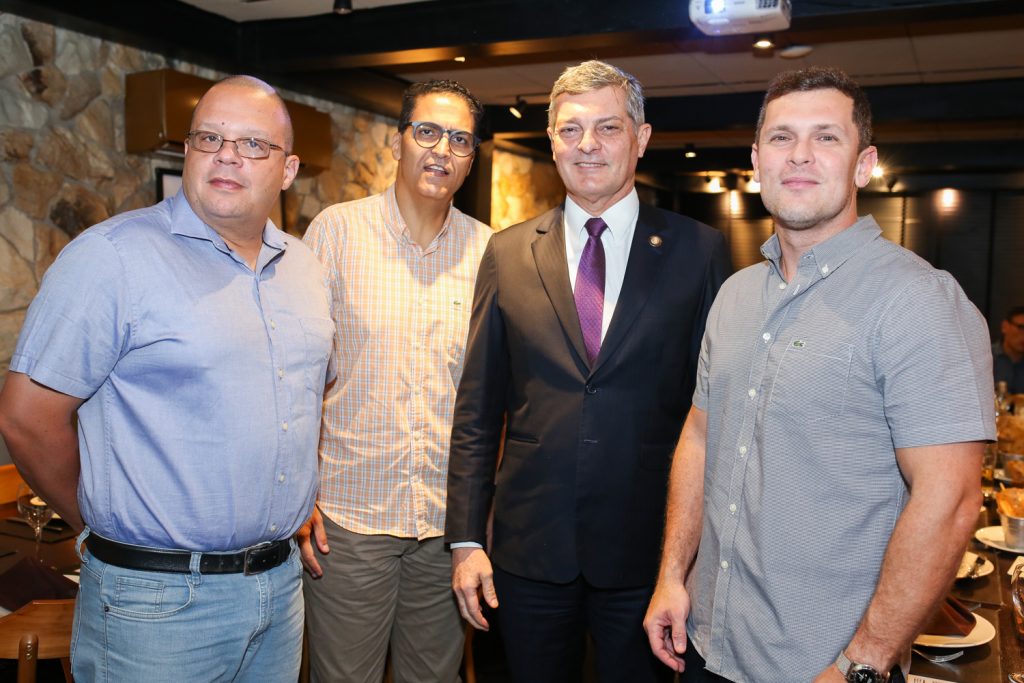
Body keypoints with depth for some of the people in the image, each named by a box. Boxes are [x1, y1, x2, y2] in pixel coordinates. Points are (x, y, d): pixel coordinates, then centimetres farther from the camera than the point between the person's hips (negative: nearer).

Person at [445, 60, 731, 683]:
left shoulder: (700, 251, -2)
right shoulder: (508, 253, 3)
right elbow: (477, 409, 3)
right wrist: (466, 538, 1)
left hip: (649, 550, -1)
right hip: (529, 548, 2)